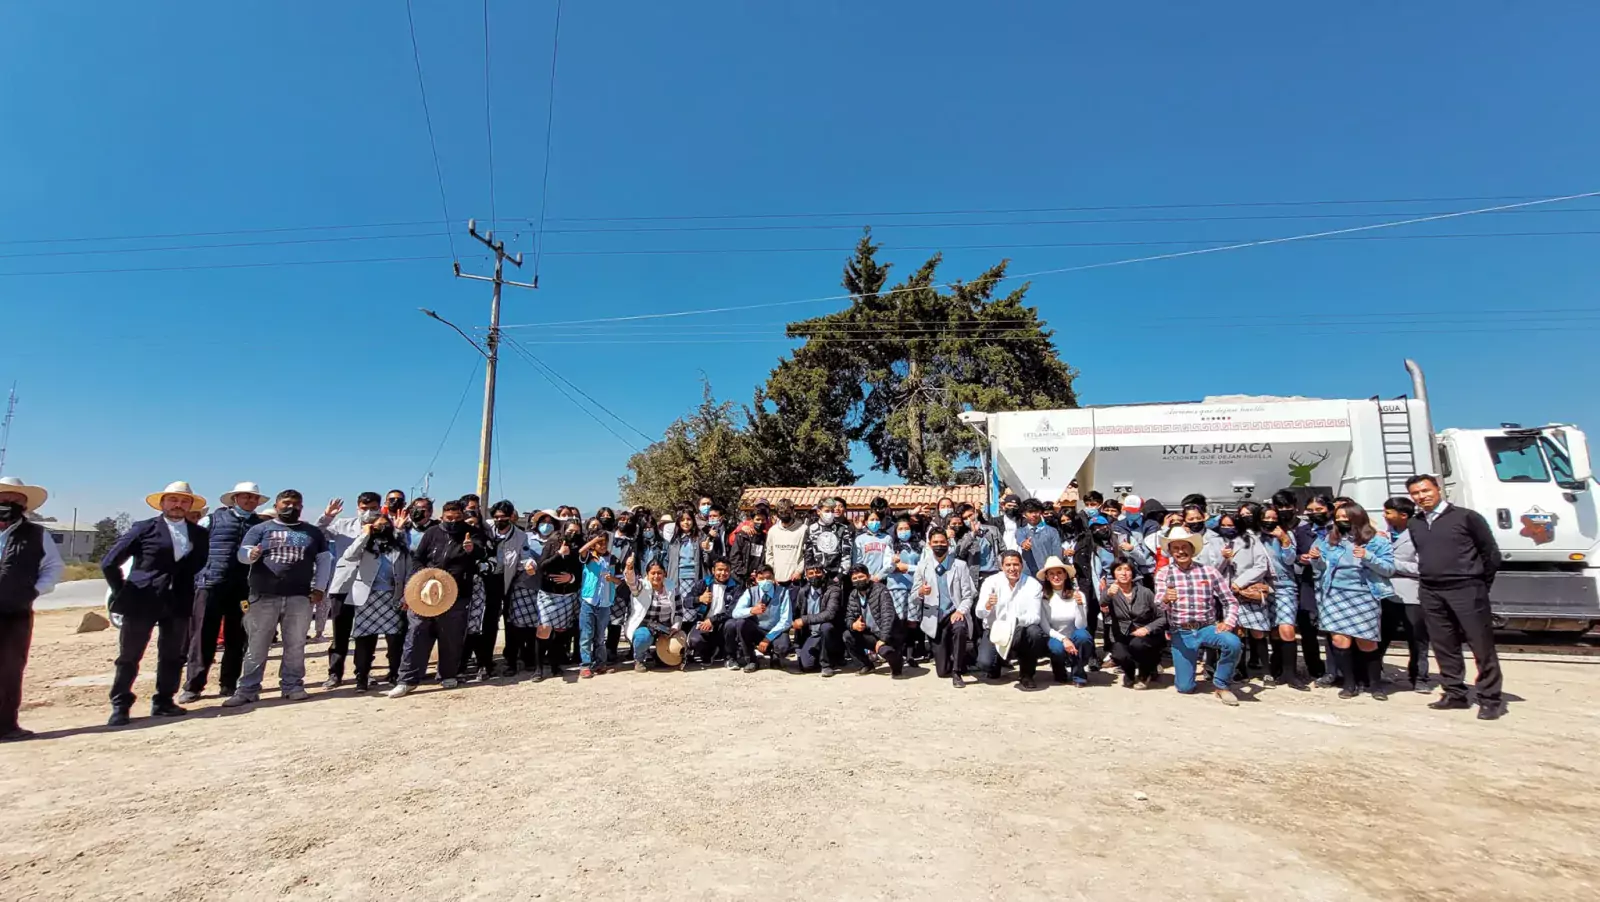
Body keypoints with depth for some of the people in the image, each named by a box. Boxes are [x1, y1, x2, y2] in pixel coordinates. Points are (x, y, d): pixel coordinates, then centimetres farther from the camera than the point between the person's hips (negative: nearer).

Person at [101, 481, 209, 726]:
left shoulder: (199, 534, 8)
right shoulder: (143, 529, -1)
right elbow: (108, 563, 1)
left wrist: (185, 588, 6)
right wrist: (122, 591, -1)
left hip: (178, 603, 3)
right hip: (141, 600, -3)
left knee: (173, 656, 9)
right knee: (129, 657, 5)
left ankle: (163, 702, 21)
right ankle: (120, 707, 16)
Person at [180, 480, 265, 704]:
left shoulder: (260, 525, 11)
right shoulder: (215, 518, 6)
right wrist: (196, 574, -1)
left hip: (242, 588, 2)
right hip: (211, 583, -2)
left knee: (236, 638, 6)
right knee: (203, 636, -1)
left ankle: (229, 684, 15)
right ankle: (193, 686, 8)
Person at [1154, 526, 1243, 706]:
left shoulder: (1209, 571, 2)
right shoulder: (1163, 573, -1)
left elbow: (1231, 601, 5)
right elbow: (1159, 607, -13)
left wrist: (1228, 622, -15)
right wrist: (1165, 598, -37)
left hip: (1208, 628, 1)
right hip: (1181, 633, -1)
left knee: (1233, 642, -32)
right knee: (1185, 687, -6)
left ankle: (1220, 684, -6)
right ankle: (1190, 661, 30)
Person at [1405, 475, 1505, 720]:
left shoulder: (1466, 517, -3)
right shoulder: (1415, 526, 12)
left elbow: (1491, 554, 0)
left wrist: (1480, 585, 4)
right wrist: (1428, 580, 13)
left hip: (1466, 590, -5)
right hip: (1430, 593, 5)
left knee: (1482, 647, -1)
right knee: (1443, 646, 9)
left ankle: (1490, 699, 6)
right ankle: (1455, 694, 18)